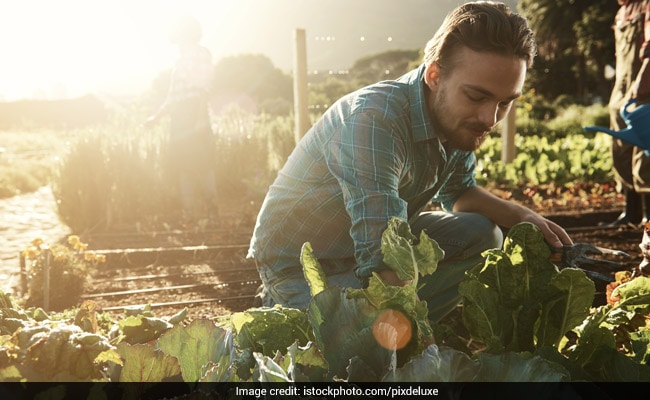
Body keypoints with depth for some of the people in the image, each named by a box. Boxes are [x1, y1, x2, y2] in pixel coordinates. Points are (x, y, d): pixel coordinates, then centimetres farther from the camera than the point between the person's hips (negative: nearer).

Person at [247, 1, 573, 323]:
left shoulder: (459, 119, -8)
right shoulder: (373, 120, -35)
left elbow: (458, 191, 10)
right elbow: (383, 258, -41)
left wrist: (521, 216, -8)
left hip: (382, 234, 8)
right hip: (301, 264, -7)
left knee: (482, 234, -5)